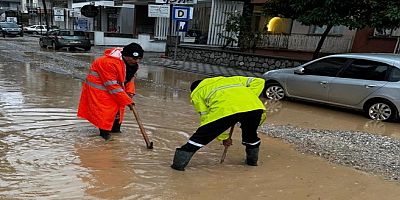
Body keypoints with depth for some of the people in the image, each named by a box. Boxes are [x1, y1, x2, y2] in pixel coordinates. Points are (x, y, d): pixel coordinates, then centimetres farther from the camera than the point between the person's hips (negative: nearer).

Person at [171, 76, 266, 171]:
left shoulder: (197, 93, 31)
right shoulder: (229, 80, 42)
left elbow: (206, 118, 24)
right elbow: (258, 81, 32)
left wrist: (224, 137, 32)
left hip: (225, 109, -4)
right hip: (254, 105, 4)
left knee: (202, 135, 12)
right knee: (250, 133, 34)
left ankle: (179, 162, 12)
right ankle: (252, 159, 45)